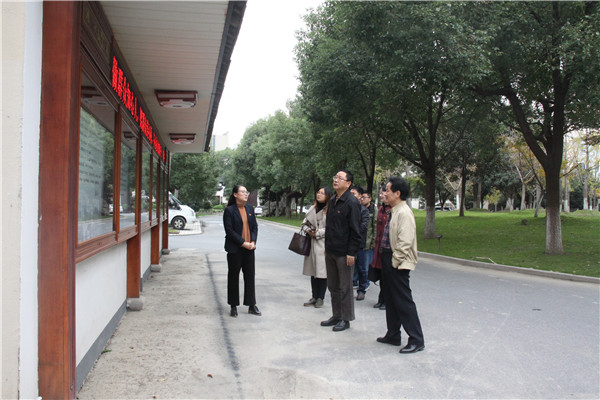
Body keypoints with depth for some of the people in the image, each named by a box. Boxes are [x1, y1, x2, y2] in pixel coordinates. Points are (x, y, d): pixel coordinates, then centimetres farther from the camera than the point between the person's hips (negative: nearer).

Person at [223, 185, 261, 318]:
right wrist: (243, 243, -16)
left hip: (249, 248, 5)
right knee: (233, 277, 6)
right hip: (235, 249, -5)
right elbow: (229, 230, -12)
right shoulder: (229, 210, -8)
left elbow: (255, 226, 10)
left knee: (250, 276, 8)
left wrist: (253, 241, -5)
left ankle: (251, 305, 18)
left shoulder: (250, 208, 9)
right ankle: (233, 306, 17)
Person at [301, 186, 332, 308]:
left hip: (324, 245, -6)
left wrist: (317, 233, -11)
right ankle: (314, 297, 21)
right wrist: (307, 230, -1)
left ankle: (320, 298, 12)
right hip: (312, 244, 6)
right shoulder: (313, 208, 12)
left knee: (322, 271, -1)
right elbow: (304, 223, 20)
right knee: (313, 271, 11)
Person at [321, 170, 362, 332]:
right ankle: (336, 316, 28)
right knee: (333, 286, 15)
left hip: (344, 253, -8)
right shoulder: (332, 201, 12)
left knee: (345, 288, 3)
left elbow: (355, 231, -15)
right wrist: (327, 247, 16)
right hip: (330, 251, 8)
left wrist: (351, 253, -18)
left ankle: (346, 319, 15)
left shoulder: (351, 203, -13)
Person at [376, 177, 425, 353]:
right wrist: (386, 260, 16)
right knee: (391, 300, 17)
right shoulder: (394, 211, 13)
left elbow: (405, 241, -23)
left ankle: (416, 340, 5)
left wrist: (395, 261, -18)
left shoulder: (404, 213, -18)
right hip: (389, 260, 10)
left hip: (398, 264, -10)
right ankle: (393, 335, 29)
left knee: (403, 301, -4)